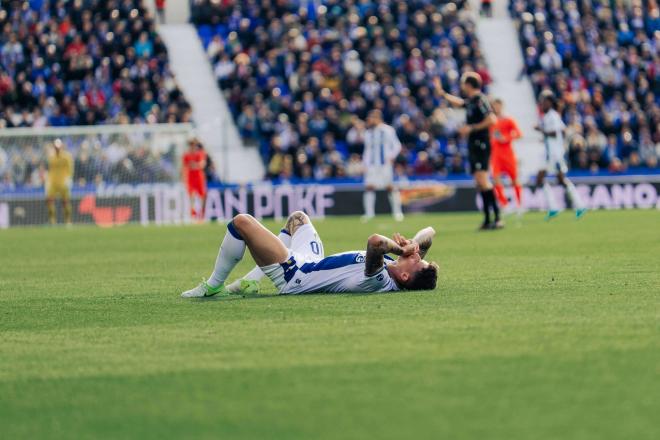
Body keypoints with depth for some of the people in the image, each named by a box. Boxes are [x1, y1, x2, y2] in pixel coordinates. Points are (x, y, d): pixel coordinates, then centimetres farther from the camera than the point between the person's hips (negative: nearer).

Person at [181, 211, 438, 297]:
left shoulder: (379, 281, -38)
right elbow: (428, 233, -3)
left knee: (241, 222, -8)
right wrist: (412, 245, -23)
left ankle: (212, 287, 14)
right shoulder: (395, 266, -14)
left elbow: (375, 242, -56)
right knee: (297, 217, 31)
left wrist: (399, 247, -37)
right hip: (313, 264, 9)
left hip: (293, 276, -9)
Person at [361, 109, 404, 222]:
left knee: (390, 187, 0)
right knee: (369, 187, -7)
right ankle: (369, 213, -5)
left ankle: (397, 212, 11)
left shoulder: (387, 130, -4)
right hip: (371, 165, 4)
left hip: (385, 163, -4)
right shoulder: (368, 133, 12)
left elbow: (397, 146, -1)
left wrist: (391, 157, -16)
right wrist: (365, 164, 10)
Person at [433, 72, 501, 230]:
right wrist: (441, 92, 46)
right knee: (479, 182, 9)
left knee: (482, 180, -19)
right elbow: (457, 102, 39)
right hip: (473, 145, 10)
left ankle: (497, 218, -24)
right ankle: (487, 219, 12)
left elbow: (491, 120, -23)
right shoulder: (470, 101, 16)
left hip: (481, 144, -10)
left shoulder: (480, 100, -12)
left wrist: (471, 128, -18)